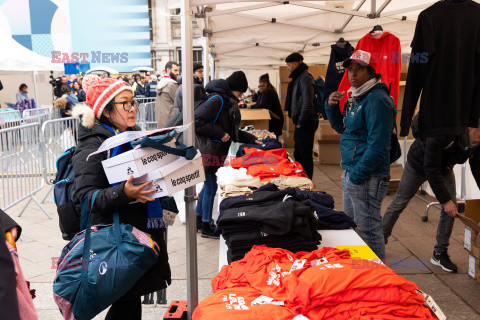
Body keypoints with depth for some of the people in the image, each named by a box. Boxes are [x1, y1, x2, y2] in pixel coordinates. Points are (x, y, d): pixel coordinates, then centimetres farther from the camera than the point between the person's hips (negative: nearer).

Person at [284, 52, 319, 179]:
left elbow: (307, 103, -21)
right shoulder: (298, 77, 16)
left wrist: (300, 123, -17)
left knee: (305, 155, -5)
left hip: (305, 123, -10)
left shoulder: (305, 78, -15)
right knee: (298, 154, 16)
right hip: (301, 122, 10)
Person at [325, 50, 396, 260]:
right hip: (350, 175, 11)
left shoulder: (377, 100, -17)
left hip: (367, 179, -11)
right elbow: (342, 128, 25)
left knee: (368, 232, -3)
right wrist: (331, 107, 8)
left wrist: (358, 173, -21)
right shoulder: (356, 98, 15)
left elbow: (378, 145, -23)